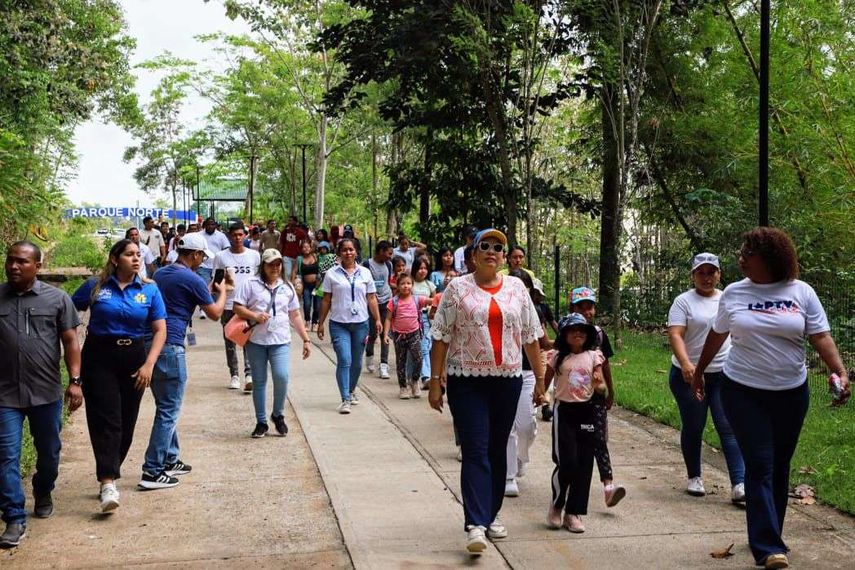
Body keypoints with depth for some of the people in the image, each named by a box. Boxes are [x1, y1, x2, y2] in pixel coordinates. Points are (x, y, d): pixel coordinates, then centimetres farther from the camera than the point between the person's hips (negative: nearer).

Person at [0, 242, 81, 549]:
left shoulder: (57, 298, 1)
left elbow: (70, 342, 2)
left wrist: (75, 381, -5)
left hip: (47, 393, 0)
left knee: (49, 451, 15)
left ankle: (43, 493, 41)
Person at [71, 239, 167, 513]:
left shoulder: (149, 290, 2)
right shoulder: (95, 286, -1)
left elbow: (160, 330, 1)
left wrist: (149, 364, -10)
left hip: (134, 360, 2)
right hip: (99, 359, -2)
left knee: (126, 424, 7)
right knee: (106, 420, -10)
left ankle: (110, 474, 24)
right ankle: (108, 483, -14)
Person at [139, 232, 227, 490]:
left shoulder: (160, 274, 15)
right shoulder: (192, 280, -10)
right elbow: (215, 313, -1)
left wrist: (207, 292, 31)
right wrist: (222, 292, 17)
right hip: (170, 348, -9)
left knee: (166, 407, 20)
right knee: (169, 411, -3)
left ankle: (170, 460, 29)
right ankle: (152, 472, -3)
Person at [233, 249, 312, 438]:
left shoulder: (287, 287, 13)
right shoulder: (250, 284, 3)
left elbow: (295, 316, 16)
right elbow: (237, 308, -1)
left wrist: (306, 339, 11)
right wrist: (254, 315, -18)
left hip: (280, 341, 1)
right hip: (256, 340, -1)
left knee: (281, 376, -15)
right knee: (259, 381, 6)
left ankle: (278, 415, 8)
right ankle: (261, 422, 18)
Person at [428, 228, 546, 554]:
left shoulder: (517, 288, 8)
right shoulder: (457, 289, -1)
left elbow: (530, 337, 10)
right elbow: (441, 337, -2)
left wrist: (540, 378, 9)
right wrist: (435, 381, -6)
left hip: (507, 381, 3)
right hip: (467, 381, -3)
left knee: (498, 451, 12)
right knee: (475, 452, -8)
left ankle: (491, 515, 26)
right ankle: (475, 524, -11)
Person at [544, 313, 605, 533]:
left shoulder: (593, 357, 5)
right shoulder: (557, 357, 1)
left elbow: (601, 386, 1)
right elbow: (545, 382, 7)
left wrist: (598, 385, -18)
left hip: (586, 411, 3)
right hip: (564, 410, -3)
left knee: (584, 464, 3)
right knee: (566, 463, -10)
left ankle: (573, 513, 14)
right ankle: (556, 505, 15)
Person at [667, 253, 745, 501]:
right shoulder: (684, 301, -4)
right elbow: (675, 335, -15)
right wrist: (686, 364, -30)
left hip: (724, 375, 2)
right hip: (689, 375, -2)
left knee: (729, 427, -6)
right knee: (693, 428, 8)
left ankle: (739, 484, -9)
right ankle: (694, 478, 24)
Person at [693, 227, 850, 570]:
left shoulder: (802, 292, -3)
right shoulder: (734, 293, 0)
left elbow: (821, 337, -6)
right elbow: (717, 335, 12)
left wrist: (841, 373, -20)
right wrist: (699, 371, 20)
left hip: (791, 393, 1)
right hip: (743, 392, -1)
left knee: (780, 467, 13)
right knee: (759, 467, -7)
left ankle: (769, 536, 30)